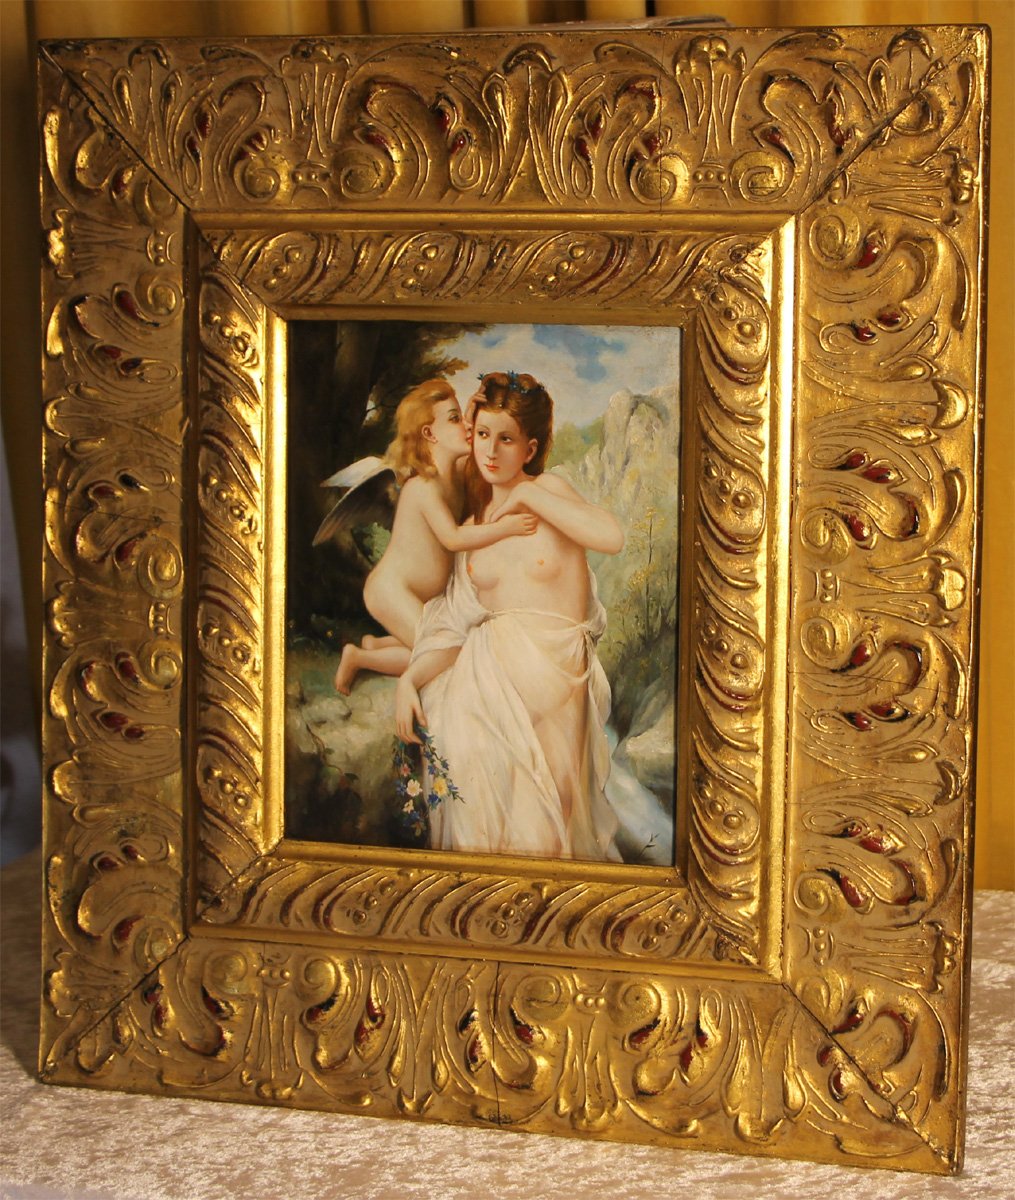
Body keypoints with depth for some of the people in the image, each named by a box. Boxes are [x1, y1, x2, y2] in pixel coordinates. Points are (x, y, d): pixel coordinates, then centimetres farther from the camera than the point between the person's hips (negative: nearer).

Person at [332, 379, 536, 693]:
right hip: (391, 590, -9)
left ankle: (378, 644, 25)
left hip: (423, 594, 9)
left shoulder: (458, 473, 0)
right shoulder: (424, 486, -26)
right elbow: (453, 538, -36)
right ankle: (359, 658, 7)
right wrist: (504, 528, -42)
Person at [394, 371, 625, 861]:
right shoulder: (474, 525, 15)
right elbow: (455, 628, 8)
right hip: (488, 672, 4)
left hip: (553, 674, -4)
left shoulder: (548, 488, 1)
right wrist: (410, 679, -10)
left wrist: (527, 495, -13)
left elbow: (611, 537, -22)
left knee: (534, 820, -18)